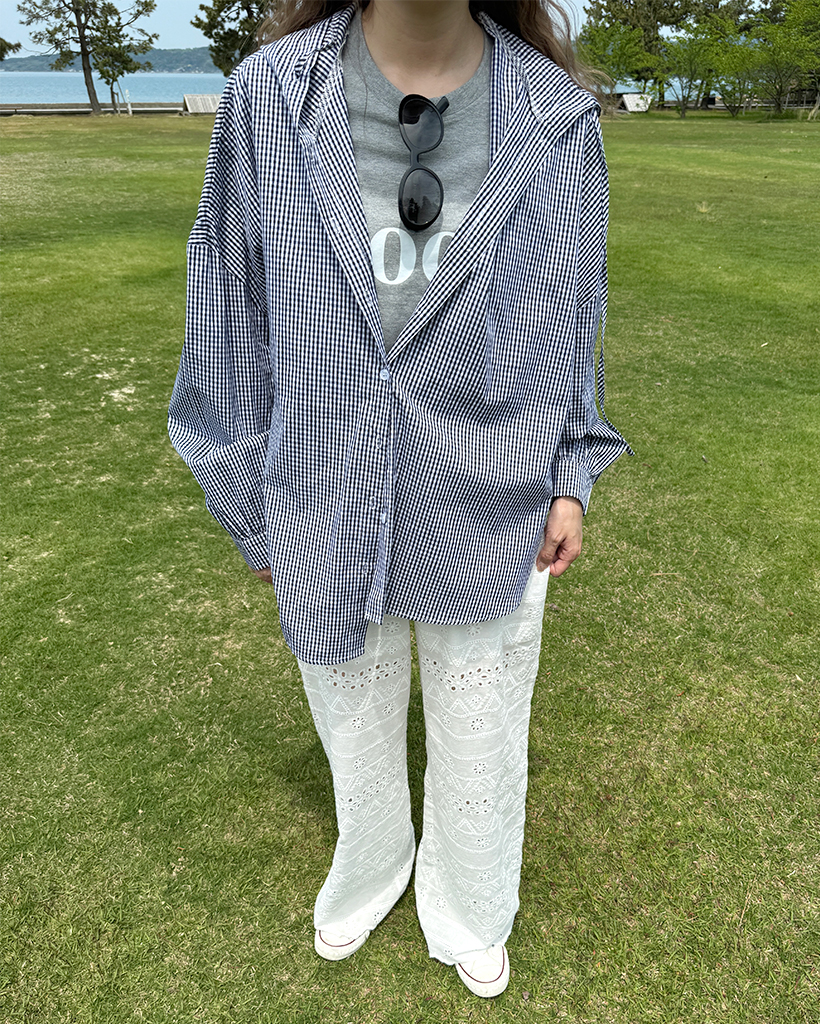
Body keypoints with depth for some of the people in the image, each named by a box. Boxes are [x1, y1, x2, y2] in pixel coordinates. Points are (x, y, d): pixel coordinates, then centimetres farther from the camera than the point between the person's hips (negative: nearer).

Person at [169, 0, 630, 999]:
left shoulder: (555, 116, -5)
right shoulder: (270, 97, -7)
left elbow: (571, 315, 7)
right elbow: (234, 317, -2)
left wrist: (570, 477, 3)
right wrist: (256, 516, 3)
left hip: (492, 530, 1)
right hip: (328, 527, 0)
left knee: (482, 744, 21)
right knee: (355, 731, 24)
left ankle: (468, 912, 55)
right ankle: (368, 873, 60)